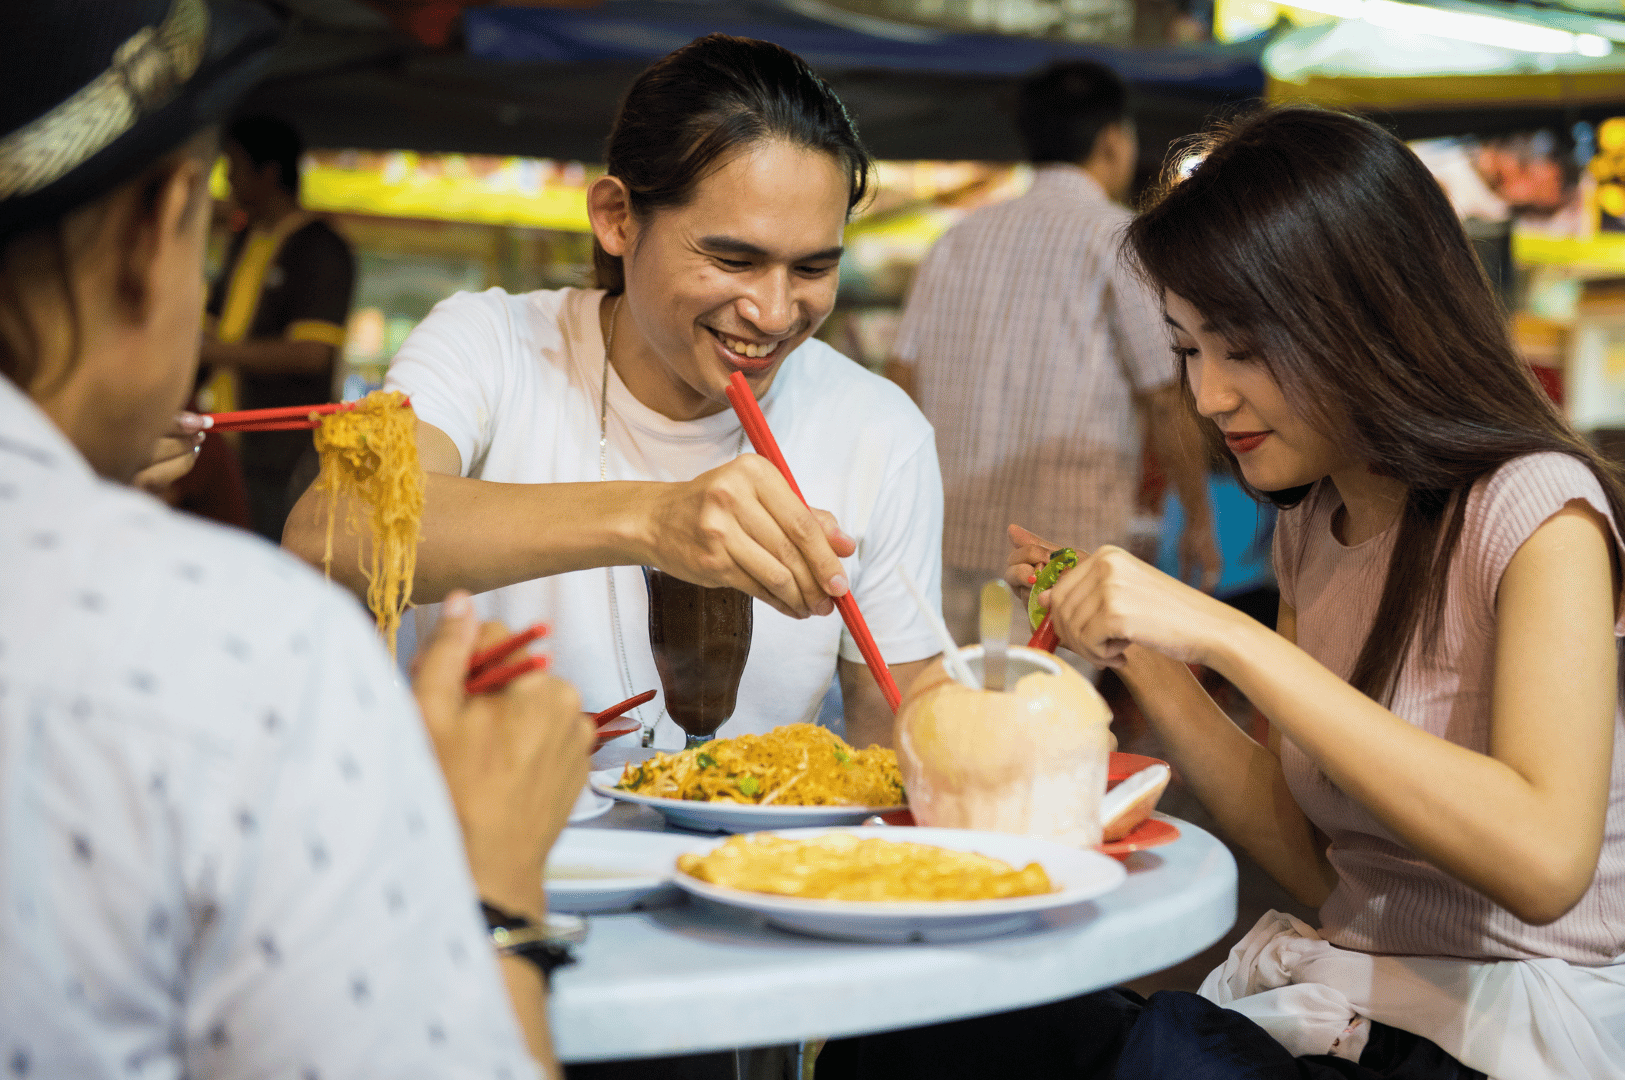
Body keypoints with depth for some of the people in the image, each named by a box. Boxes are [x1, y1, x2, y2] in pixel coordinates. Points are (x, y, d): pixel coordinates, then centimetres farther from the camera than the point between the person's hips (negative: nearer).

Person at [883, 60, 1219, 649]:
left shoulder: (961, 236, 14)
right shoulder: (1121, 239, -2)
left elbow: (903, 378, 12)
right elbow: (1168, 402, -5)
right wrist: (1200, 523, 7)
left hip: (950, 537, 5)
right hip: (1069, 541, -5)